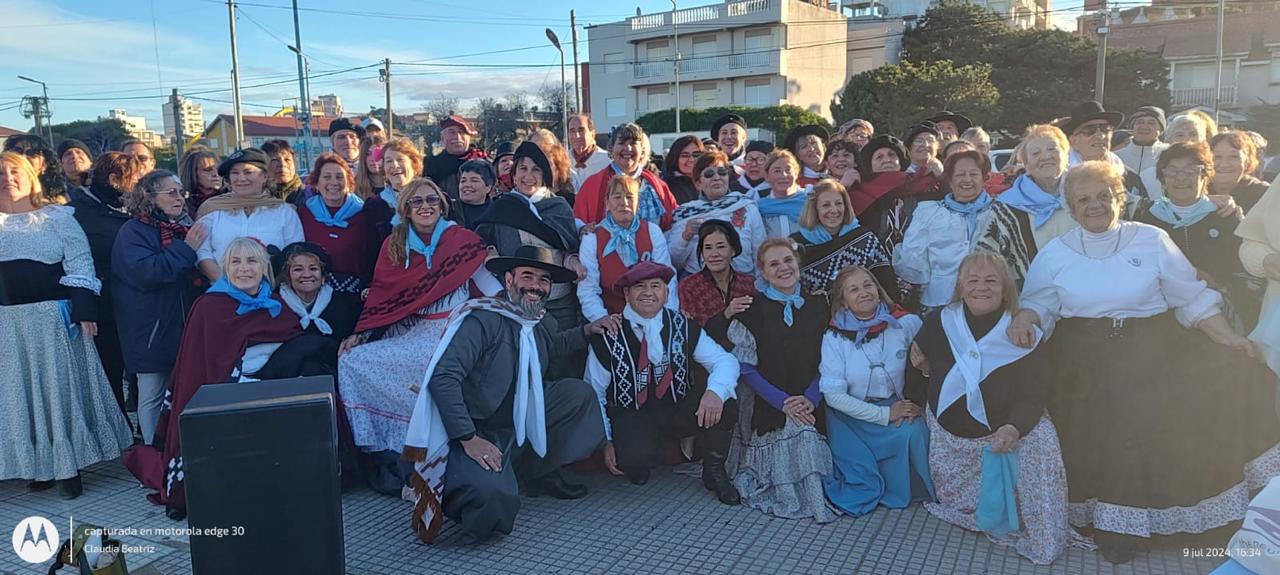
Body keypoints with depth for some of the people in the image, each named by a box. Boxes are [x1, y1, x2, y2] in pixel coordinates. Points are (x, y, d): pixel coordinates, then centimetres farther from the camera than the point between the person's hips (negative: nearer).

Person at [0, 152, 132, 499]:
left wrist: (84, 310, -13)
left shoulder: (57, 217, 1)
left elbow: (80, 263, -4)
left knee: (62, 387, 2)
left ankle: (69, 465, 11)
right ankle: (38, 464, 18)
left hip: (55, 315, -3)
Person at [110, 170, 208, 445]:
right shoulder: (133, 232, -6)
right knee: (153, 394, 5)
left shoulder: (186, 226, 10)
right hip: (153, 328, -5)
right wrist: (185, 249, -21)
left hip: (187, 324, 5)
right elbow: (145, 273, -21)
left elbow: (201, 270, 18)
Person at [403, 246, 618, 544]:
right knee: (495, 495, -33)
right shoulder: (481, 317, -23)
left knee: (579, 393, 4)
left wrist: (587, 330, 15)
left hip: (520, 417, 9)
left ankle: (539, 473, 13)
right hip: (472, 431, -9)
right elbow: (442, 378, -30)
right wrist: (469, 439, -32)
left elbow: (553, 345, 30)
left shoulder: (542, 321, 3)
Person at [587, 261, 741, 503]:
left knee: (725, 405, -25)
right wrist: (606, 440, -6)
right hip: (630, 414, -2)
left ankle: (714, 471, 0)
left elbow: (725, 360, -4)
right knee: (636, 458, -35)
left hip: (679, 410, 3)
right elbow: (595, 392, 0)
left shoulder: (683, 326, 1)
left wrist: (716, 391, -27)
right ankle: (637, 462, 5)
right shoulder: (608, 335, -7)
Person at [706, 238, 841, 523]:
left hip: (809, 404, 3)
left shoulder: (818, 306, 9)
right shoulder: (751, 310, 1)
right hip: (766, 404, -2)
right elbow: (745, 367, -3)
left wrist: (811, 398, -9)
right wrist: (783, 401, -12)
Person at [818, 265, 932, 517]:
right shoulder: (834, 337, -9)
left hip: (897, 406, 2)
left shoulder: (906, 324, -5)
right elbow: (833, 395, -12)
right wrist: (884, 415, -17)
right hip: (852, 413, -2)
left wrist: (916, 402, -17)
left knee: (914, 431, -25)